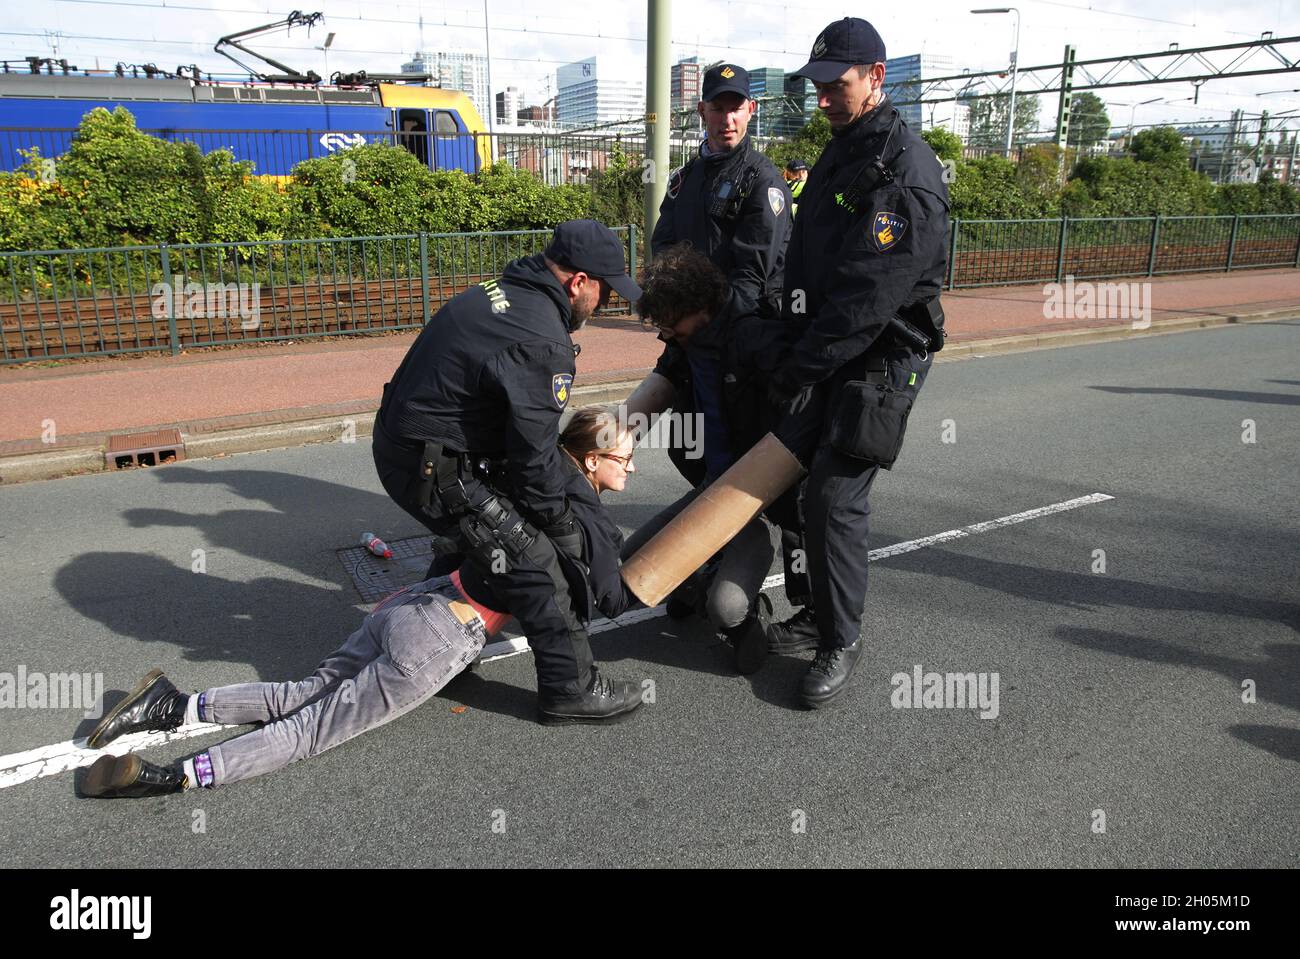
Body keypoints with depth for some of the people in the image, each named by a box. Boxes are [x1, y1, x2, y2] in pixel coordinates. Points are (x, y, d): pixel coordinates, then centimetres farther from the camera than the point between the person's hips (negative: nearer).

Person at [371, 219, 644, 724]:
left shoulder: (499, 292, 8)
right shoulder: (542, 341, -23)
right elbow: (534, 456, -19)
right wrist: (565, 531, -4)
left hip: (398, 441, 10)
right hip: (433, 467, -10)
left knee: (463, 537, 30)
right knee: (533, 562, -4)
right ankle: (572, 689, 6)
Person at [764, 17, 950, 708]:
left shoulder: (906, 171, -16)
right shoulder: (836, 157, 15)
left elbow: (870, 294, -23)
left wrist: (803, 367, -20)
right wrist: (791, 353, 9)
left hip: (878, 362, -9)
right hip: (821, 353, 9)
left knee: (834, 498, -9)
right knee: (795, 480, 11)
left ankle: (841, 641, 6)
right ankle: (821, 610, 28)